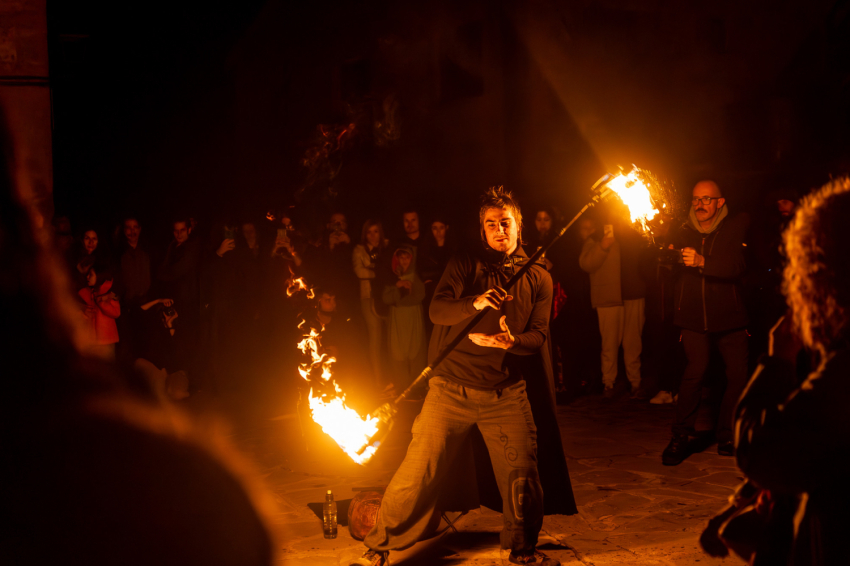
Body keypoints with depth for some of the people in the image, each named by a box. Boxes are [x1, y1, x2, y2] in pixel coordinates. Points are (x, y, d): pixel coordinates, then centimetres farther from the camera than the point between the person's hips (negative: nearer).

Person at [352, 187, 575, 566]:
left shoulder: (538, 279, 13)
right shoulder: (464, 266, 6)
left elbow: (539, 335, 5)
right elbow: (437, 310, -8)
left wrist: (510, 342, -17)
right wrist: (475, 303, -28)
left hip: (506, 393, 2)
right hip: (452, 388, -2)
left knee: (522, 475, 0)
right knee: (417, 472, -2)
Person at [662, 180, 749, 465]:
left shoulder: (736, 227, -1)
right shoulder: (684, 232, 8)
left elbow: (738, 266, -17)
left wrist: (702, 261, -29)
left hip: (729, 316, 0)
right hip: (694, 316, 0)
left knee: (738, 375, -3)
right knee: (696, 369, -18)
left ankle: (726, 436, 17)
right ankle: (680, 437, -8)